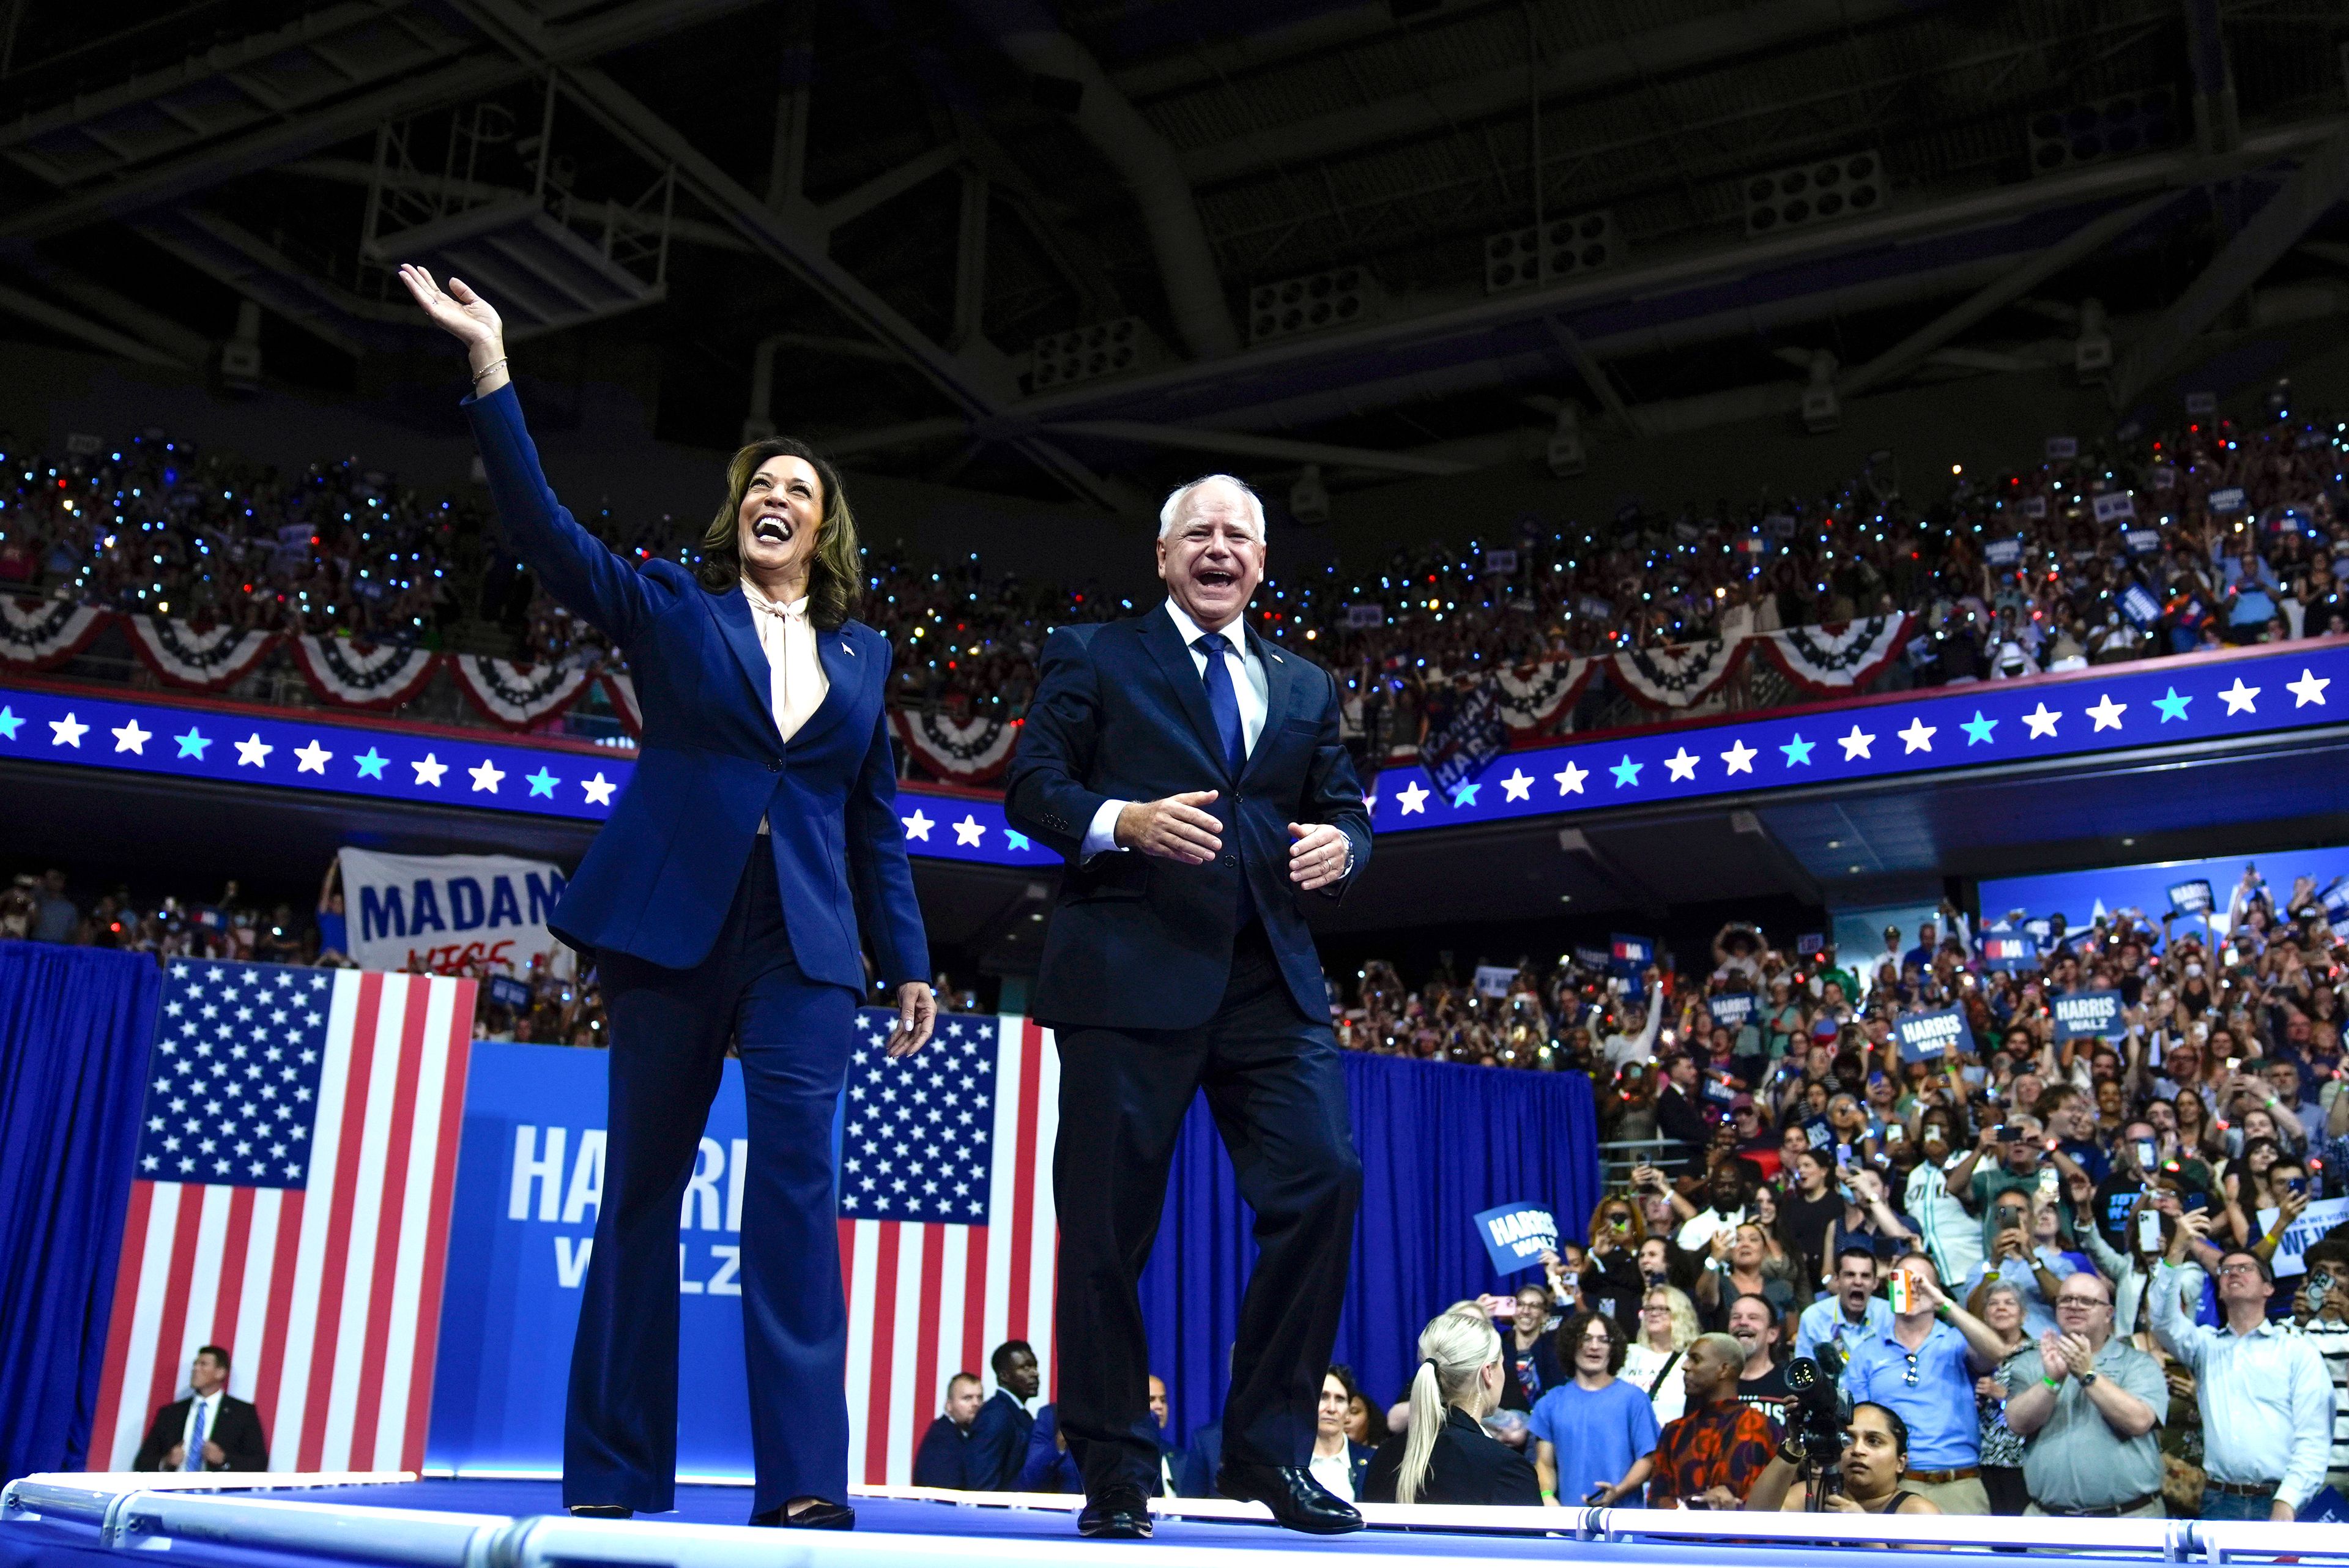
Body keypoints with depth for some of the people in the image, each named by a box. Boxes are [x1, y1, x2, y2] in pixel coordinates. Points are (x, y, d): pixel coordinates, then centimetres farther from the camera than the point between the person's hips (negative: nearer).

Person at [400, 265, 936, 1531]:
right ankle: (615, 1469, 14)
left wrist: (907, 961, 9)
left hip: (805, 943, 1)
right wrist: (490, 364, -10)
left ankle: (803, 1475, -10)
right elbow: (541, 524, -2)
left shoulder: (863, 653, 15)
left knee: (796, 1181, -11)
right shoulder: (670, 606, 10)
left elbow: (878, 820, 15)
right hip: (670, 924, -1)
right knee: (641, 1190, 4)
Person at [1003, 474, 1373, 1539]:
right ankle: (1113, 1469, 13)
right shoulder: (1092, 657, 10)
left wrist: (1340, 843, -4)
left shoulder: (1305, 686, 22)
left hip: (1269, 976, 4)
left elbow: (1344, 810, 20)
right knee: (1110, 1218, 0)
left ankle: (1268, 1448, 7)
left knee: (1323, 1182, -8)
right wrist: (1122, 821, -17)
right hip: (1130, 971, -3)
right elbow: (1032, 789, 1)